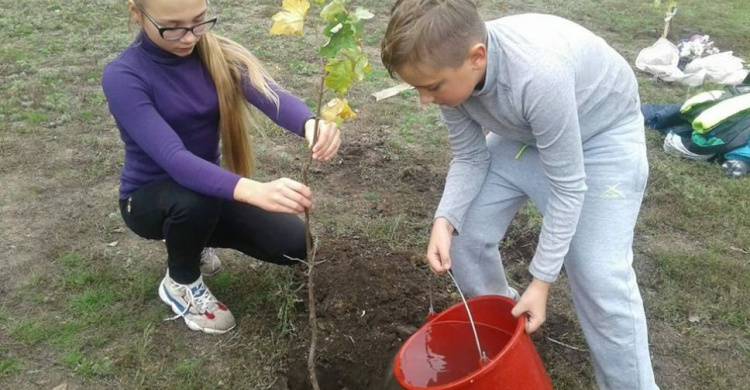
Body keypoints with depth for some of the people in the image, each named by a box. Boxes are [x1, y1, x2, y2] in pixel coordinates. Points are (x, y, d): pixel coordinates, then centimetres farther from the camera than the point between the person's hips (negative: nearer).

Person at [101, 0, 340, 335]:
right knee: (195, 198, -38)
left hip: (209, 188, 5)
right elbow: (174, 159, -39)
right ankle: (180, 282, -4)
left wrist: (311, 125, -53)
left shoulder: (217, 54, -11)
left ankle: (190, 241, 15)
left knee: (294, 244, -12)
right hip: (149, 198, -4)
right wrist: (255, 191, -55)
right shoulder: (123, 77, -25)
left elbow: (271, 95, -29)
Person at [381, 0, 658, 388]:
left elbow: (567, 187, -30)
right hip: (524, 133, 6)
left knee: (600, 276, -15)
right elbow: (469, 158, -8)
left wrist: (541, 280, -25)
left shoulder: (539, 75, -42)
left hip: (603, 135, -6)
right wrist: (444, 220, -25)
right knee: (464, 235, 0)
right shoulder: (452, 69, -22)